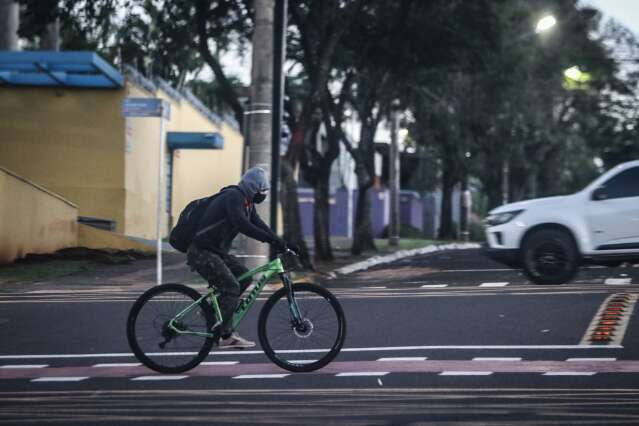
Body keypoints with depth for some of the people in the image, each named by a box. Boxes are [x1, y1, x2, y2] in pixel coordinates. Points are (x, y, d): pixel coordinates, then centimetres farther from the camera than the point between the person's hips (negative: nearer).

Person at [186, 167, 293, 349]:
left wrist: (282, 243, -1)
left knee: (244, 276, 6)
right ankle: (225, 336, -8)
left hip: (216, 251, 10)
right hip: (201, 252, -10)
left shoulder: (247, 202, 12)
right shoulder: (233, 196, -19)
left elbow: (258, 224, 10)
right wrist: (272, 240, -32)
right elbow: (243, 225, -30)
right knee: (231, 287, -15)